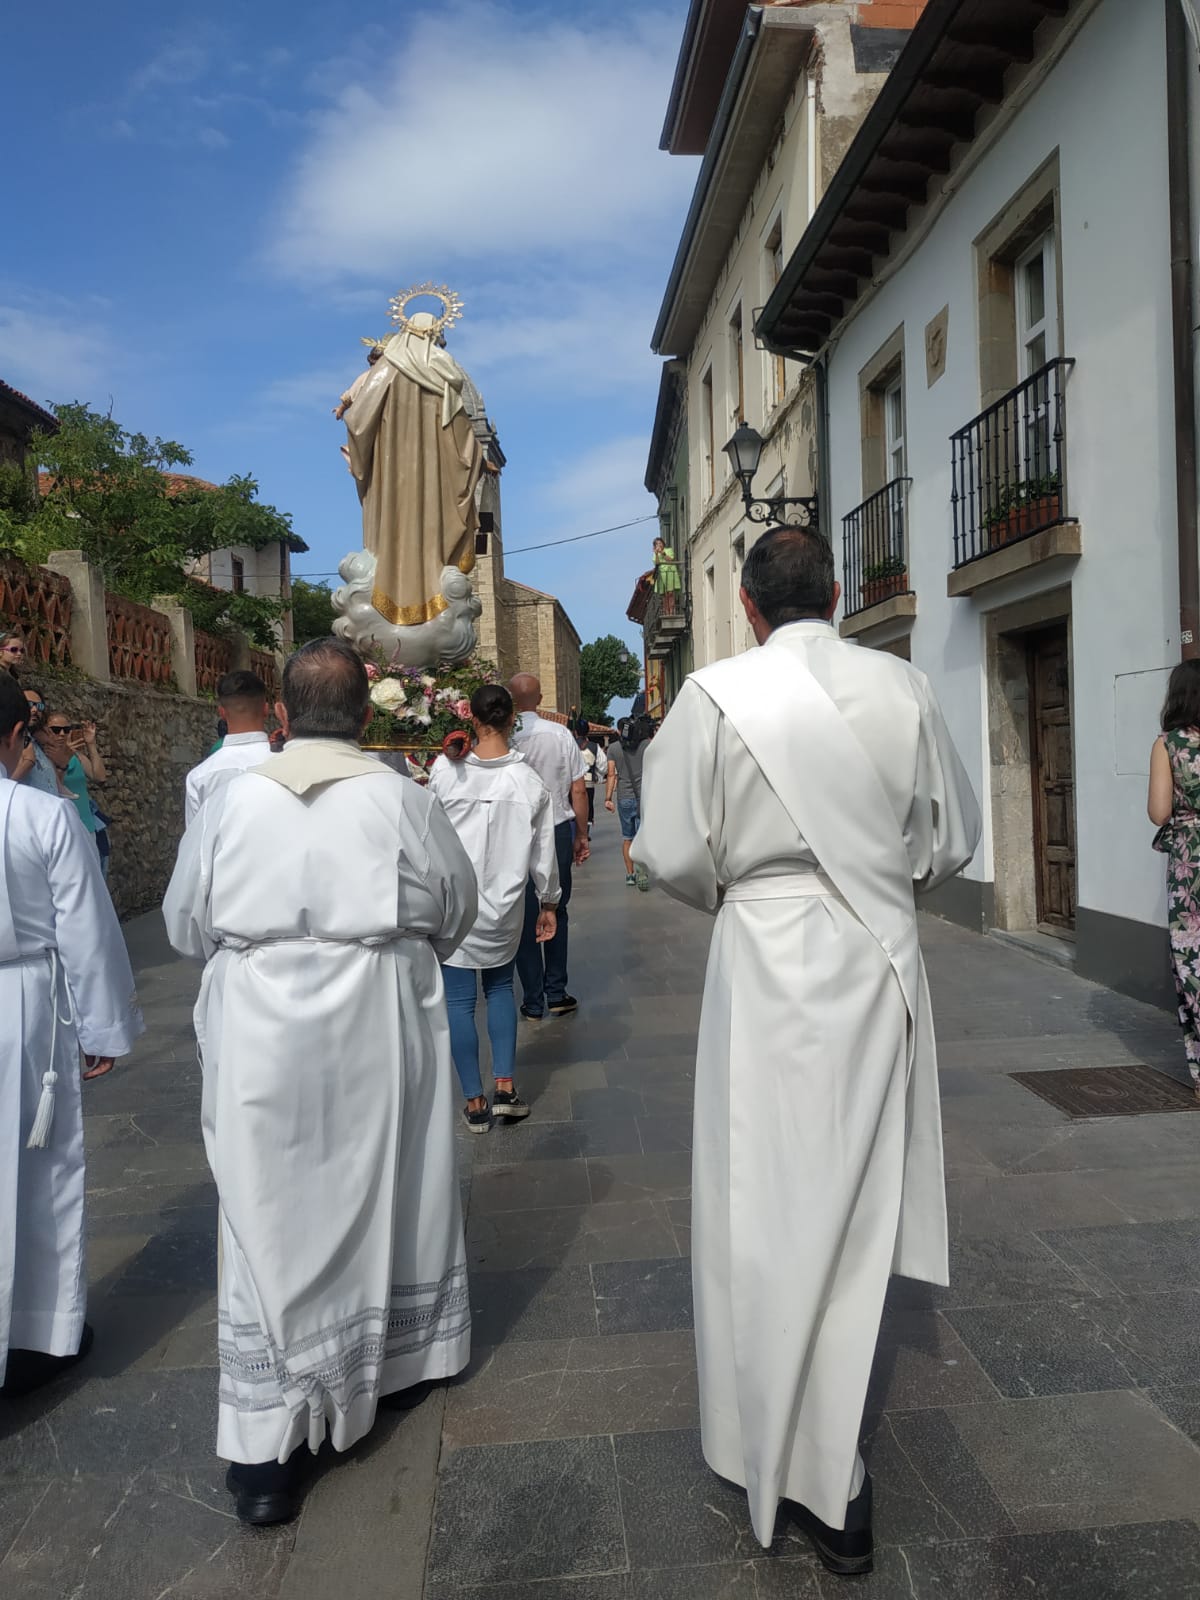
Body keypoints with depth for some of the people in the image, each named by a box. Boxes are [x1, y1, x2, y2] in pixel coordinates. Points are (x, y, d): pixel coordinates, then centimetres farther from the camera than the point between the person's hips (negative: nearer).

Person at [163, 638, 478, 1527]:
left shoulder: (230, 801, -8)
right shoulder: (405, 801, -9)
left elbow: (186, 925, 2)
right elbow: (456, 915, 3)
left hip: (260, 1036, 0)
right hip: (378, 1031, 0)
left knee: (270, 1221, 9)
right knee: (386, 1195, 20)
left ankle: (264, 1448, 14)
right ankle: (402, 1348, 43)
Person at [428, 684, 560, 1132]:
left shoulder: (446, 769, -12)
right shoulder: (529, 780, -7)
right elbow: (543, 851, 1)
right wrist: (548, 902, 12)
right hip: (504, 906, 2)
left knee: (459, 1001, 8)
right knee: (500, 988, 21)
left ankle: (475, 1102, 15)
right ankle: (504, 1086, 15)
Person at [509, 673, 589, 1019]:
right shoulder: (561, 734, -4)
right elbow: (578, 789, -1)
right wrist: (582, 835, 8)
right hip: (558, 831, 1)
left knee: (524, 916, 8)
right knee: (557, 911, 15)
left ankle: (533, 1002, 15)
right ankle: (556, 994, 19)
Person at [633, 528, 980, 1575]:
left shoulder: (717, 695, -11)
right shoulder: (903, 688, -2)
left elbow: (673, 854, -9)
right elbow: (952, 839, 6)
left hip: (768, 967, -3)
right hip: (881, 966, 4)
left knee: (776, 1209, 10)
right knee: (854, 1203, 16)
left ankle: (824, 1483, 24)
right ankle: (829, 1457, 36)